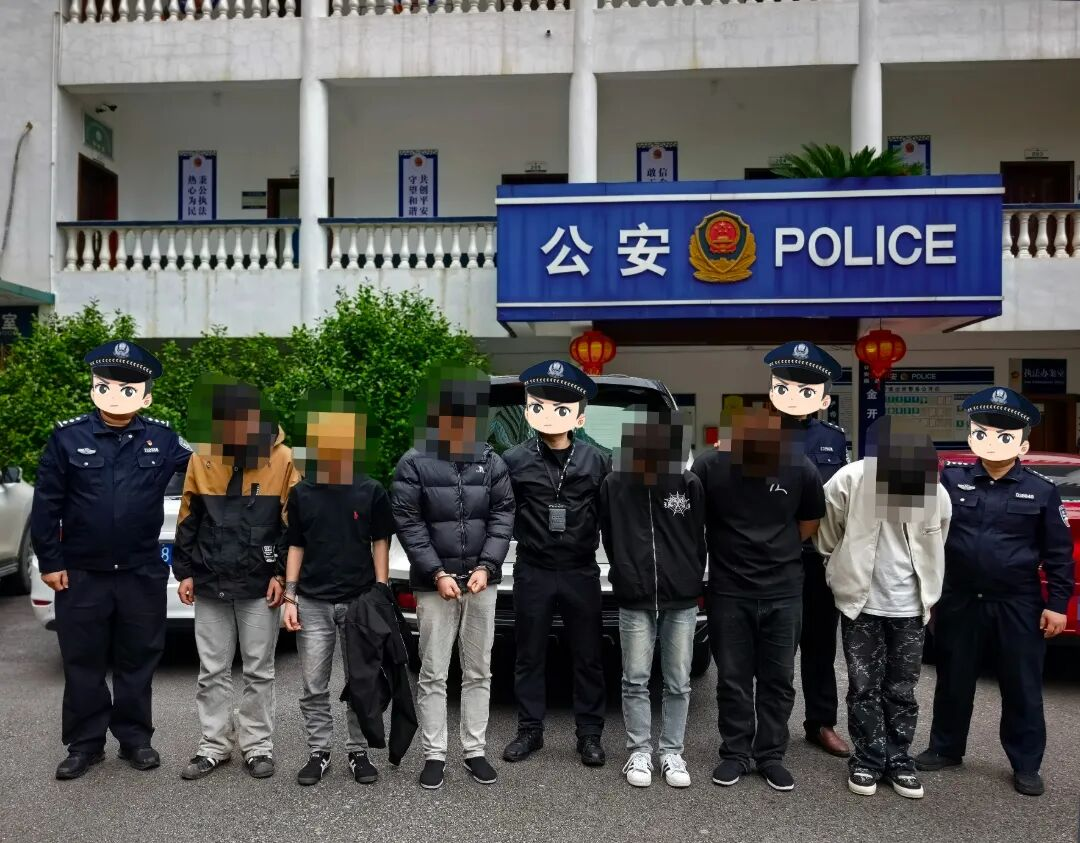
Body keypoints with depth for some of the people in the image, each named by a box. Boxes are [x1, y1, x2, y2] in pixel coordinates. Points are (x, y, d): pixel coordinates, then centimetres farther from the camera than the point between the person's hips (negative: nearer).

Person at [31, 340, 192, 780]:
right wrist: (50, 562, -3)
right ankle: (85, 744, 25)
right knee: (83, 662, 11)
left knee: (137, 661, 12)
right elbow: (45, 505, -2)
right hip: (81, 575, 0)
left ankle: (135, 738, 26)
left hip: (143, 575, 1)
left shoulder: (163, 439, -3)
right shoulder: (68, 437, -5)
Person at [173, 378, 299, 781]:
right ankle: (214, 745, 24)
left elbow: (292, 522, -2)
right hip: (210, 583, 3)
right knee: (212, 671, 11)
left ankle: (257, 745, 21)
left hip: (259, 585, -2)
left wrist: (281, 574, -6)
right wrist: (185, 571, 4)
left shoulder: (281, 458, -6)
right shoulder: (202, 457, 2)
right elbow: (188, 520, 8)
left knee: (258, 671, 8)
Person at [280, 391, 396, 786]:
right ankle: (318, 753, 22)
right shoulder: (301, 492, 5)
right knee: (314, 687, 8)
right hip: (313, 603, 1)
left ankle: (358, 752, 20)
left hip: (359, 601, -1)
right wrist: (290, 597, 1)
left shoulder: (371, 491, 0)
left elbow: (380, 544, 3)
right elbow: (295, 547, 8)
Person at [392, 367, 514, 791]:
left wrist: (486, 567, -10)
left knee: (478, 671, 11)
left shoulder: (491, 462, 4)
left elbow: (503, 516, 2)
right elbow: (408, 523, -7)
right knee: (433, 674, 4)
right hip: (434, 584, -3)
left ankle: (474, 749, 23)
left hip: (481, 582, 3)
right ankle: (434, 754, 16)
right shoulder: (414, 463, -5)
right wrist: (437, 573, -13)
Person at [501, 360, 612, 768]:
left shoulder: (597, 461, -2)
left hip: (582, 572, 0)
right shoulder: (514, 460, -5)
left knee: (588, 655, 8)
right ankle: (530, 730, 24)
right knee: (530, 655, 10)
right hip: (532, 572, 0)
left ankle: (589, 734, 21)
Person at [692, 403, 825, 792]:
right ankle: (735, 754, 24)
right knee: (732, 679, 9)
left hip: (784, 592, 1)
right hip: (728, 592, -1)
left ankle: (771, 756, 25)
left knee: (778, 679, 11)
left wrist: (775, 552, 6)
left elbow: (810, 522, 10)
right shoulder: (709, 465, -10)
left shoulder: (799, 466, -5)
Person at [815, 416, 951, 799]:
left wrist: (926, 595, 13)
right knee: (864, 687, 7)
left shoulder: (936, 490, -6)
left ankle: (899, 760, 25)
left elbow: (935, 549, 9)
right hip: (861, 603, -2)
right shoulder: (849, 480, -15)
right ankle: (868, 759, 20)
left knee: (902, 690, 12)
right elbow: (827, 538, -2)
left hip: (909, 608, 2)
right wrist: (842, 580, 5)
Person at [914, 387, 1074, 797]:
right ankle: (946, 749, 28)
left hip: (1018, 605, -1)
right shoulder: (952, 479, -2)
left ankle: (1026, 764, 24)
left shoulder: (1042, 491, -3)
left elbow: (1058, 553, 1)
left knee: (1023, 687, 9)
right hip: (959, 601, 1)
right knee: (953, 680, 12)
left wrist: (1057, 603, -1)